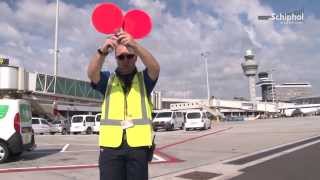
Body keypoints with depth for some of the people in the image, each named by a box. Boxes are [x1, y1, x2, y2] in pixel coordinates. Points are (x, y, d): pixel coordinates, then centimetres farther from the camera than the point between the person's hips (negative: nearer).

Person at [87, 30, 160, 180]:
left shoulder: (144, 79, 10)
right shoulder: (108, 79, 11)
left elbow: (155, 68, -11)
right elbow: (91, 73, -9)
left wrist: (134, 44, -28)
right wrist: (103, 50, -28)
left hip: (138, 144, 0)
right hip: (110, 145, 0)